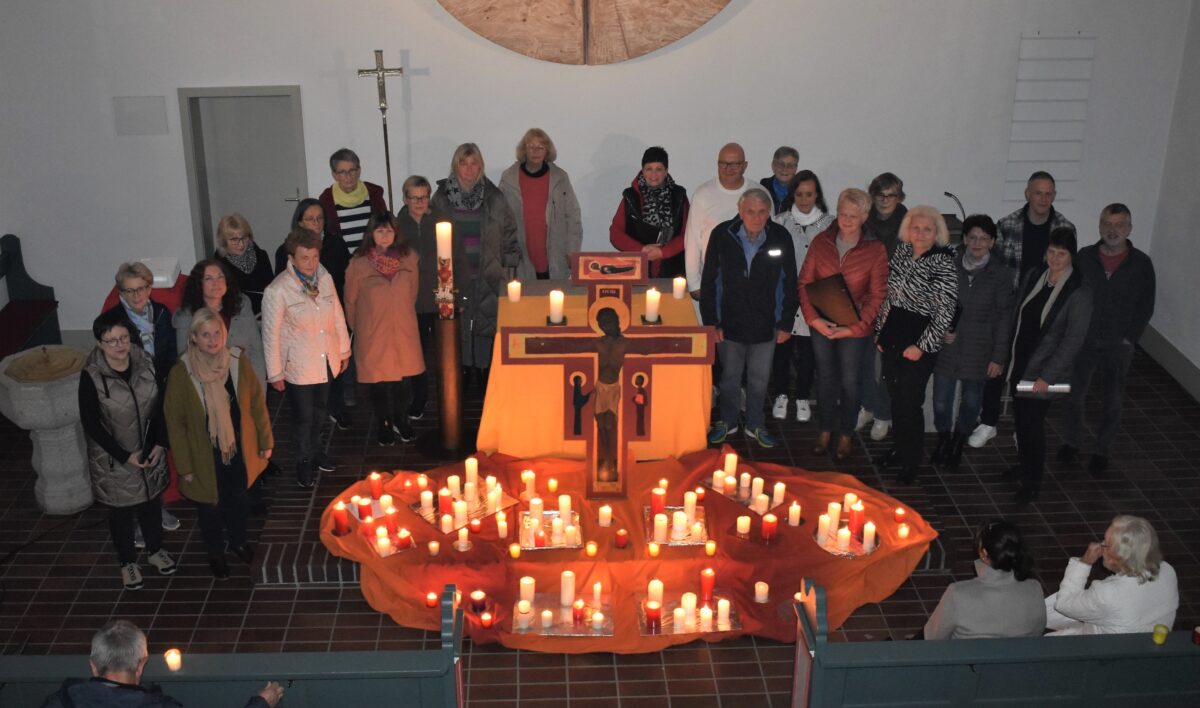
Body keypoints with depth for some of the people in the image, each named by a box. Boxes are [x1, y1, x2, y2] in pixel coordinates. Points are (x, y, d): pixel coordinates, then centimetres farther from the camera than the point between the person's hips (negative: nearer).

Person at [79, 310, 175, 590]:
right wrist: (125, 456, -17)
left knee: (151, 502, 22)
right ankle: (128, 562, 38)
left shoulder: (145, 362, -12)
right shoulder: (91, 376, -23)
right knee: (121, 510, 16)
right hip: (114, 459, -3)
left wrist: (160, 443, -8)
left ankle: (155, 550, 46)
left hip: (149, 451, 3)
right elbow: (91, 424, -18)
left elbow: (160, 404, -1)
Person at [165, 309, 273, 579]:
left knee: (238, 500, 25)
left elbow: (257, 403, -3)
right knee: (210, 507, 19)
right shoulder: (181, 373, -21)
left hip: (239, 449, 2)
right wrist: (185, 466, -9)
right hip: (205, 455, -2)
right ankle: (215, 554, 45)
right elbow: (175, 422, -12)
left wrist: (266, 441, 2)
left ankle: (238, 542, 53)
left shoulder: (238, 361, -15)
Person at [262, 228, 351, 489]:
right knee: (304, 417, 9)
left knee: (319, 411, 23)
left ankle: (315, 450, 46)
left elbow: (337, 317, 6)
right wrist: (275, 373, -9)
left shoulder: (325, 279, -6)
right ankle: (304, 461, 33)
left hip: (327, 362, 5)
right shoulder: (277, 291, -21)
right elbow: (271, 334, -14)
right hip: (299, 367, -5)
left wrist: (344, 350, 13)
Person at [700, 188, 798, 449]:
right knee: (729, 376, 15)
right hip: (730, 322, -1)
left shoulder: (781, 238, -9)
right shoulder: (722, 235, -12)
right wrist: (711, 322, -6)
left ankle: (755, 425, 34)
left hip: (765, 325, 1)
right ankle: (727, 421, 36)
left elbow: (789, 283, 0)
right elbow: (709, 281, -5)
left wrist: (786, 323, 0)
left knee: (759, 379, 15)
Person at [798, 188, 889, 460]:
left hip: (855, 328, -2)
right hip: (821, 324, 2)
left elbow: (877, 295, -10)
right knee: (825, 377, 16)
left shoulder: (876, 250, -12)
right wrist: (814, 319, -14)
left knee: (848, 381, 11)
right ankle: (825, 430, 34)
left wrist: (853, 328, -17)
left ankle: (845, 435, 30)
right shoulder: (821, 242, -5)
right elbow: (804, 282, -3)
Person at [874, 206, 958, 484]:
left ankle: (911, 460, 19)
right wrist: (880, 331, 12)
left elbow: (945, 312, -14)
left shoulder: (943, 263, -14)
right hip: (891, 338, 5)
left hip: (919, 346, -5)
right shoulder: (901, 251, 4)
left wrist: (922, 346, -14)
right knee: (895, 397, 15)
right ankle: (899, 446, 34)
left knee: (910, 402, 1)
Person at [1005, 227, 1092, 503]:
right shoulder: (1033, 276, 0)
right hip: (1019, 363, 5)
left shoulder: (1079, 292, -17)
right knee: (1020, 418, 16)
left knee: (1032, 423, -1)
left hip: (1043, 370, -5)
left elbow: (1073, 340, -17)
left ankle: (1033, 481, 17)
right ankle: (1024, 465, 38)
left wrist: (1047, 376, -18)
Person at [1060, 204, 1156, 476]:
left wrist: (1129, 339, -7)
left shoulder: (1141, 263, -9)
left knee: (1113, 402, 8)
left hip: (1119, 345, -1)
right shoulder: (1084, 257, -6)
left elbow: (1145, 307, -3)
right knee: (1074, 395, 11)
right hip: (1083, 340, 1)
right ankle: (1073, 441, 31)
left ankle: (1102, 450, 24)